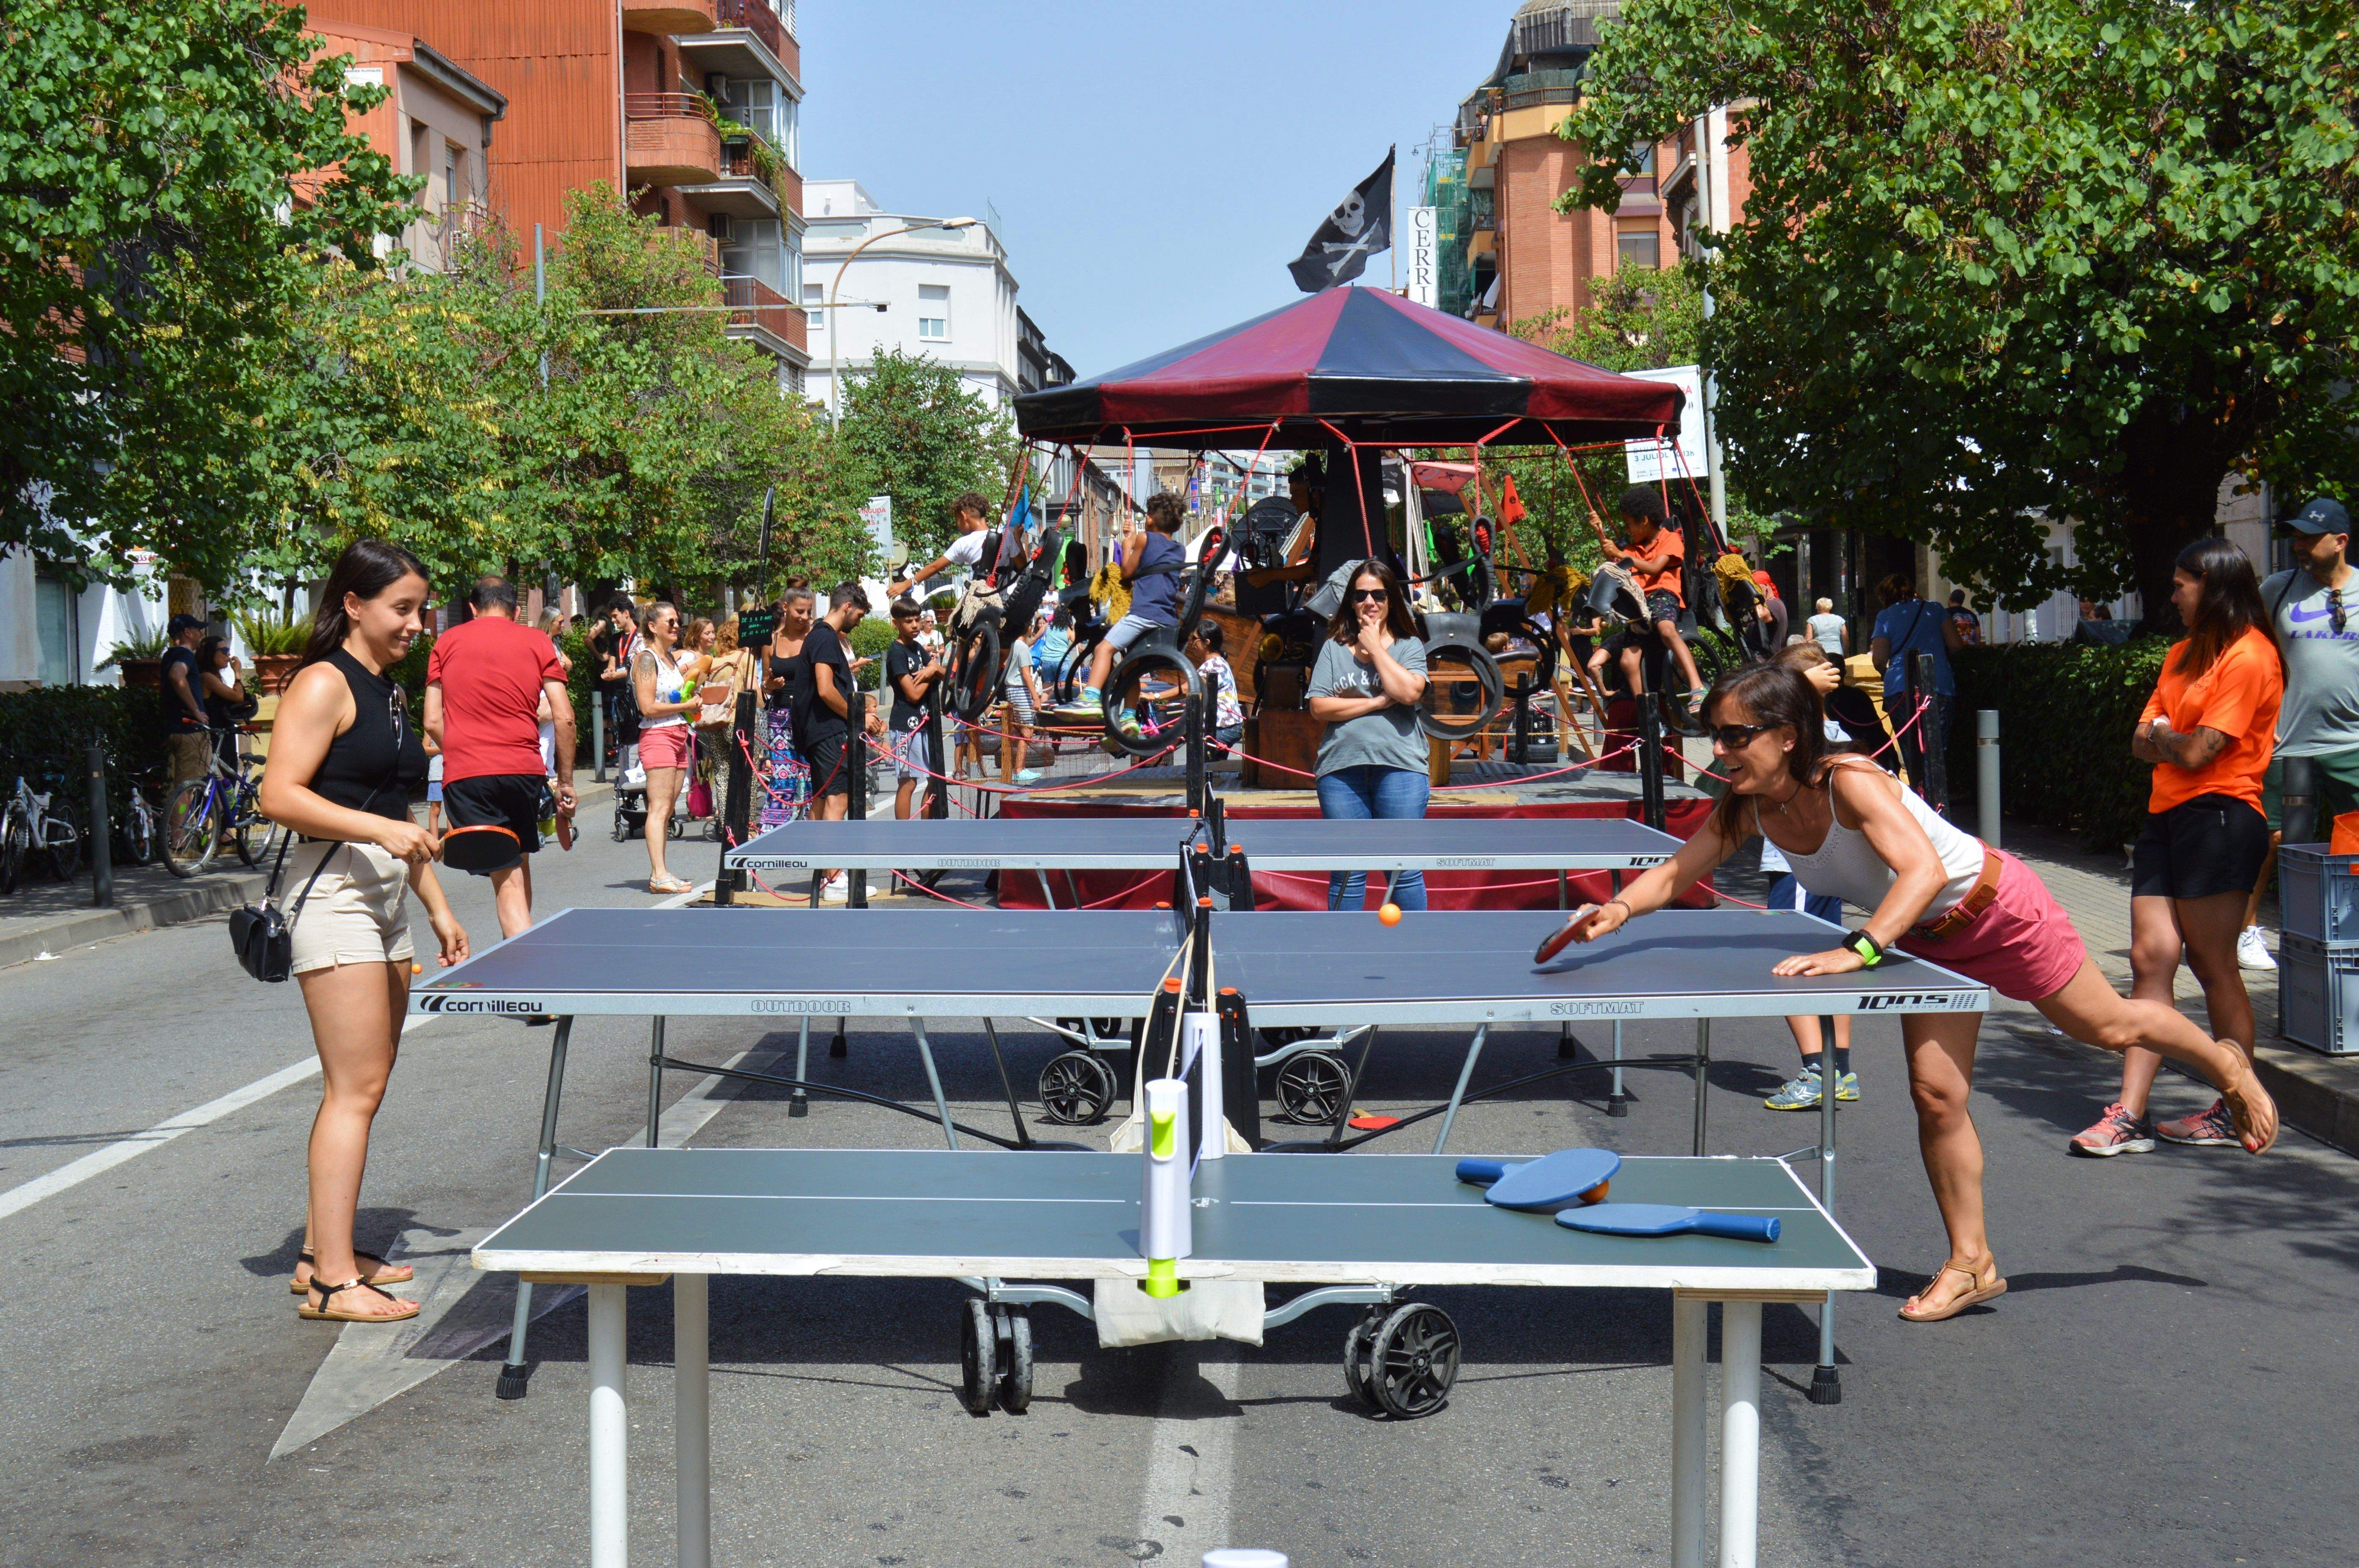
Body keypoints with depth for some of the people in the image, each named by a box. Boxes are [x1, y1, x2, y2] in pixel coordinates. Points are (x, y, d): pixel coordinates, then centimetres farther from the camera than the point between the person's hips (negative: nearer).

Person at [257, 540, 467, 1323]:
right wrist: (379, 829, -26)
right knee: (354, 1090, -10)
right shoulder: (324, 685, -9)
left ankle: (322, 1249, 20)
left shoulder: (389, 693, 18)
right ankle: (332, 1280, -8)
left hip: (385, 901, 9)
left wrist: (438, 907, 23)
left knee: (364, 1088, 11)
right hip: (334, 892, -9)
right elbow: (280, 795, -18)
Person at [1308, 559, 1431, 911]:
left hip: (1399, 766, -1)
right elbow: (1318, 707, 1)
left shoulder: (1409, 646, 10)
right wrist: (1376, 703, -6)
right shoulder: (1334, 648, 12)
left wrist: (1375, 648, -1)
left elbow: (1409, 692, -10)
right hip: (1341, 767, 1)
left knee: (1405, 869, -2)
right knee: (1346, 873, 4)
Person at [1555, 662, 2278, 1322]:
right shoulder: (1747, 810, -15)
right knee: (1935, 1095, -1)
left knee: (2109, 1027, 12)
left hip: (1996, 907, -6)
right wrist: (1620, 908, -28)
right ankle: (1971, 1265, 13)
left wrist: (1858, 951, -57)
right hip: (1929, 940, 6)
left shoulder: (1849, 781, -36)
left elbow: (1925, 870, -47)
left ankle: (2226, 1064, 43)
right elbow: (1675, 872, -8)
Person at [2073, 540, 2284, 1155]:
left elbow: (2197, 753, -16)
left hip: (2219, 820, -8)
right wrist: (2167, 740, -6)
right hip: (2168, 817, 9)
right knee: (2151, 958, 1)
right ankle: (2130, 1116, -2)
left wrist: (2162, 737, 3)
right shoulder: (2185, 654, 19)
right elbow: (2143, 741, 15)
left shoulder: (2248, 657, -11)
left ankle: (2238, 1112, 13)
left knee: (2214, 966, -1)